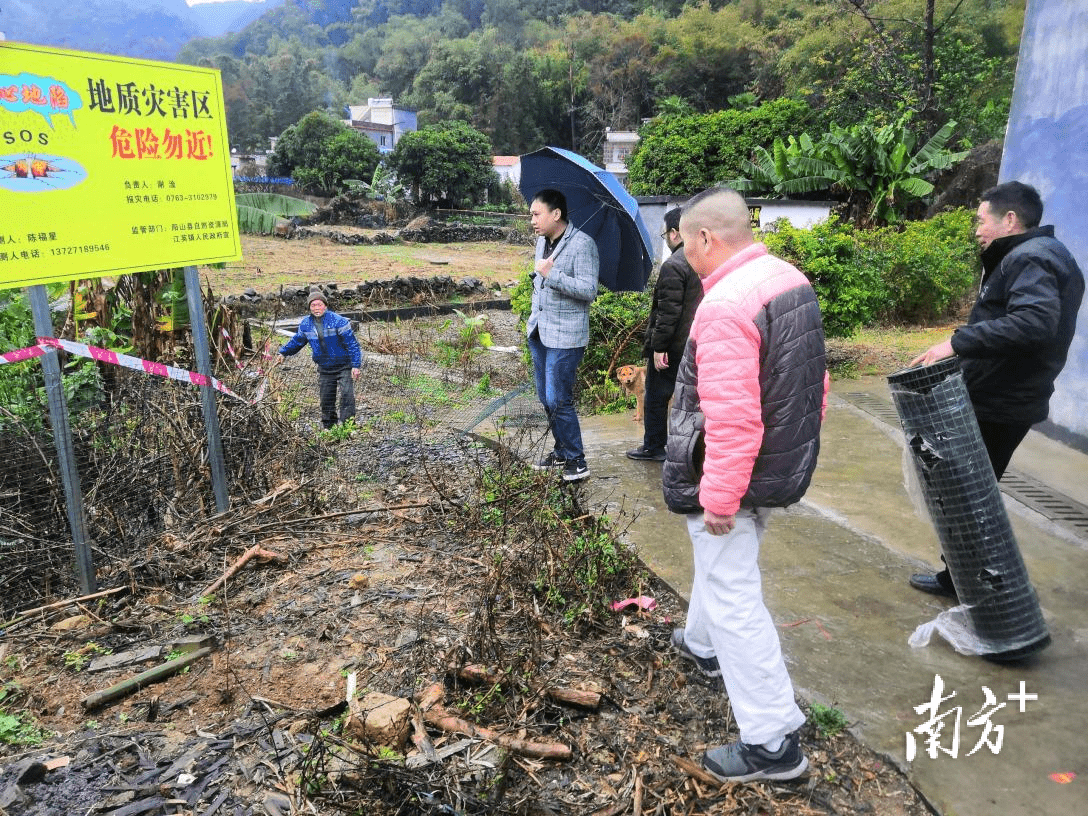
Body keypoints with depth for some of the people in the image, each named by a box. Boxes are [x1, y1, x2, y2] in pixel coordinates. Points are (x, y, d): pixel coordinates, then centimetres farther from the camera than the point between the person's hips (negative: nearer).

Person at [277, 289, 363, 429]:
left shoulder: (338, 321, -15)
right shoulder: (306, 324, 1)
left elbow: (352, 343, -14)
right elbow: (296, 341, 21)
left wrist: (356, 365, -17)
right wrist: (283, 352, 17)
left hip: (344, 366, -5)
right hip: (324, 369, 5)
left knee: (347, 395, -15)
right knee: (326, 400, 9)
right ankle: (328, 426, 21)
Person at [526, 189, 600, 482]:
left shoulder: (582, 244, -15)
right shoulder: (542, 241, 11)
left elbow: (589, 290, -23)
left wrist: (552, 274, -25)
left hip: (565, 336, -9)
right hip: (539, 331, 9)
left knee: (558, 401, -8)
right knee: (545, 398, 14)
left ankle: (576, 462, 5)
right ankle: (561, 452, 29)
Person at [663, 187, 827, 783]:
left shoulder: (725, 305, -26)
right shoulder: (791, 280, 4)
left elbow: (731, 419, -31)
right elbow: (812, 380, 12)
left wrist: (718, 498, -24)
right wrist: (799, 445, 22)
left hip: (733, 476, -10)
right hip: (780, 465, 10)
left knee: (733, 597, 2)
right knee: (721, 566, 30)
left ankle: (772, 742, 12)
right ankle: (703, 644, 54)